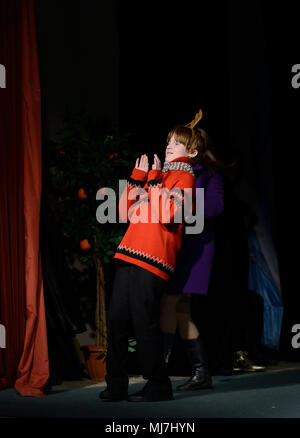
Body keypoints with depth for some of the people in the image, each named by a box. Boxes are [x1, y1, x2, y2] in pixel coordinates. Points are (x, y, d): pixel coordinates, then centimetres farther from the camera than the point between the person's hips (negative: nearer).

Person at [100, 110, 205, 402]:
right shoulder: (157, 175, 25)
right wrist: (137, 178, 14)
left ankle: (158, 385, 3)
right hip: (129, 256, 7)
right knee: (116, 319, 3)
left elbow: (167, 215, -14)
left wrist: (154, 181, -9)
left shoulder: (184, 177, 2)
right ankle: (116, 384, 10)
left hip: (154, 258, -7)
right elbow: (126, 213, 20)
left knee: (144, 323, -8)